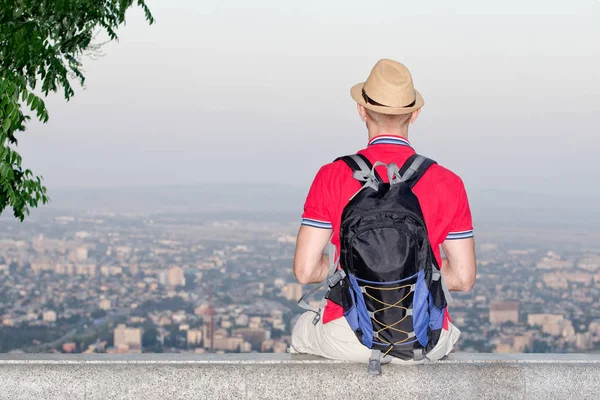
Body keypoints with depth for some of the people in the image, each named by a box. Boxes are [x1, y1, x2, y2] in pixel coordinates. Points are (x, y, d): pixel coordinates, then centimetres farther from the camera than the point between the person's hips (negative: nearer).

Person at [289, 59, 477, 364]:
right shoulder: (447, 183, -4)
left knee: (303, 331, 36)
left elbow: (305, 271, -7)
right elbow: (463, 279, -1)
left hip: (346, 341, -1)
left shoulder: (333, 176, -7)